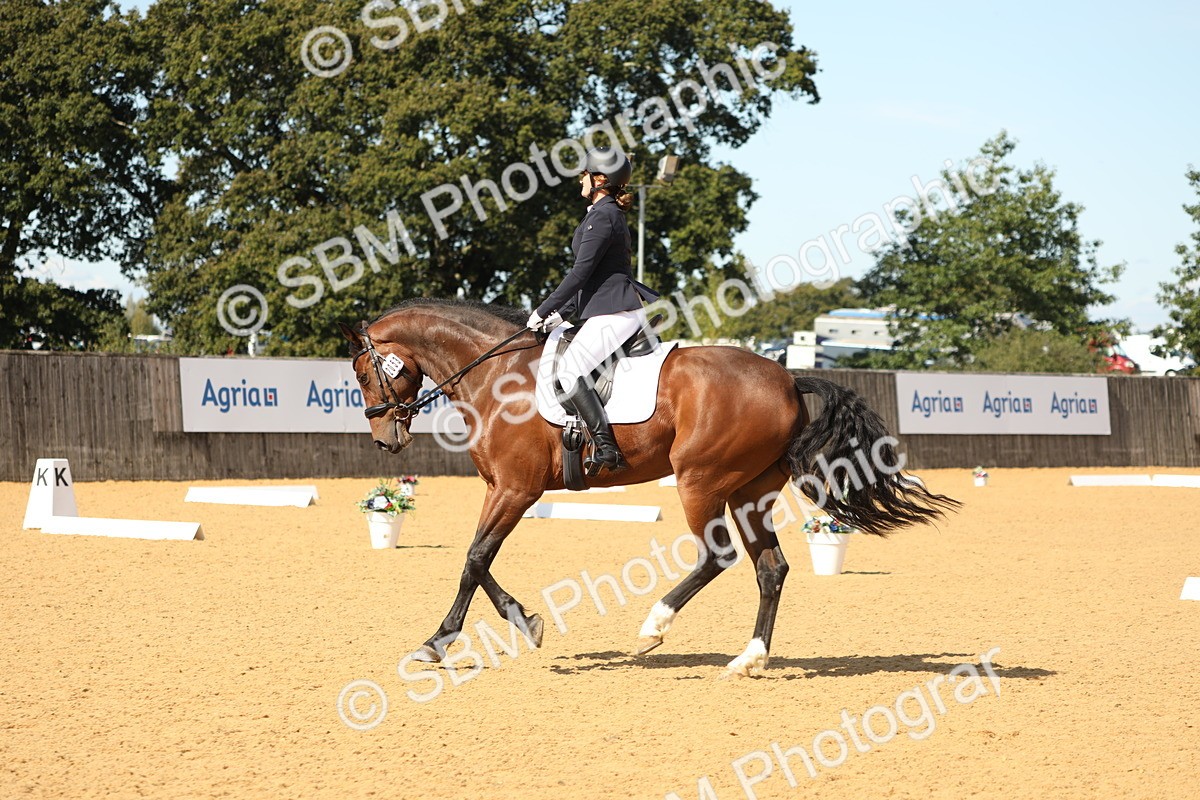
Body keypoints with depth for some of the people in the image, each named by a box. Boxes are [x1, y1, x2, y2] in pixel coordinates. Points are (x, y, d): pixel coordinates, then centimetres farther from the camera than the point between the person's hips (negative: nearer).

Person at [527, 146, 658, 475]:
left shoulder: (603, 216, -12)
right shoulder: (608, 213, 21)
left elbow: (582, 271, -15)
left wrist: (545, 311, -9)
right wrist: (561, 313, 17)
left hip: (614, 312, -11)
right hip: (613, 309, 11)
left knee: (569, 371, -19)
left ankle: (606, 447, -25)